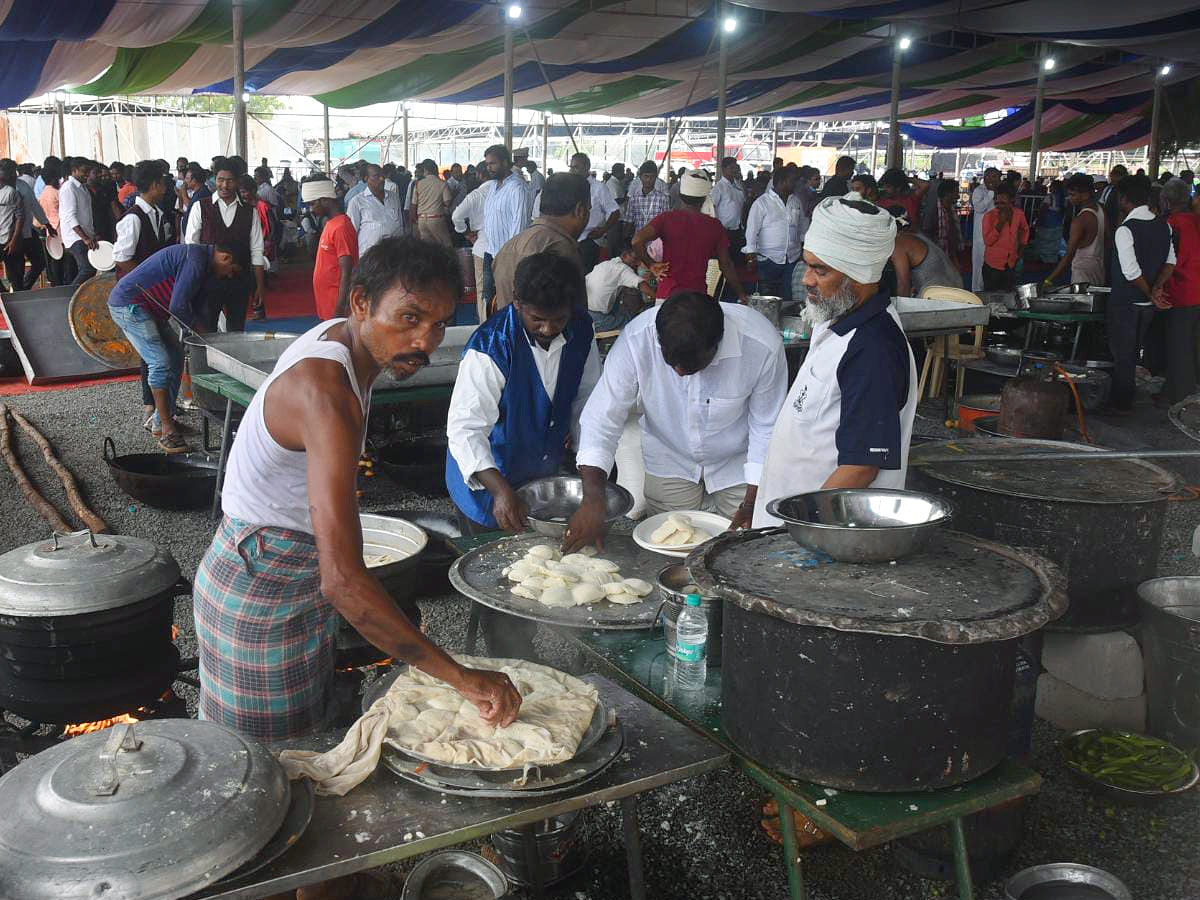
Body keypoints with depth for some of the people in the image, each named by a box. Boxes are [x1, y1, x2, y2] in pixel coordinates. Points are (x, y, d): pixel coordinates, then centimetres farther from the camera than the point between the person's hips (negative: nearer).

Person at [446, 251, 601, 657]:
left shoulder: (580, 331, -9)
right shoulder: (491, 347, -28)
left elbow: (586, 399, 6)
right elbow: (464, 429, -30)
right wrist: (501, 489, -43)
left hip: (544, 476, 6)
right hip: (489, 484, -6)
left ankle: (524, 656, 37)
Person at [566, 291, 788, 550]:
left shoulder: (763, 346, -31)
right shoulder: (637, 339, -31)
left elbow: (767, 429, -17)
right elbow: (602, 419, -26)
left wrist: (752, 504, -14)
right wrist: (593, 500, -37)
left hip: (737, 462, 0)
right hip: (669, 460, 1)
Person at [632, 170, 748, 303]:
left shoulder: (667, 218, -3)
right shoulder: (715, 226, 2)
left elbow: (637, 241, -16)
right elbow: (726, 265, 5)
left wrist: (651, 264, -2)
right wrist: (741, 294, 15)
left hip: (668, 294, -1)